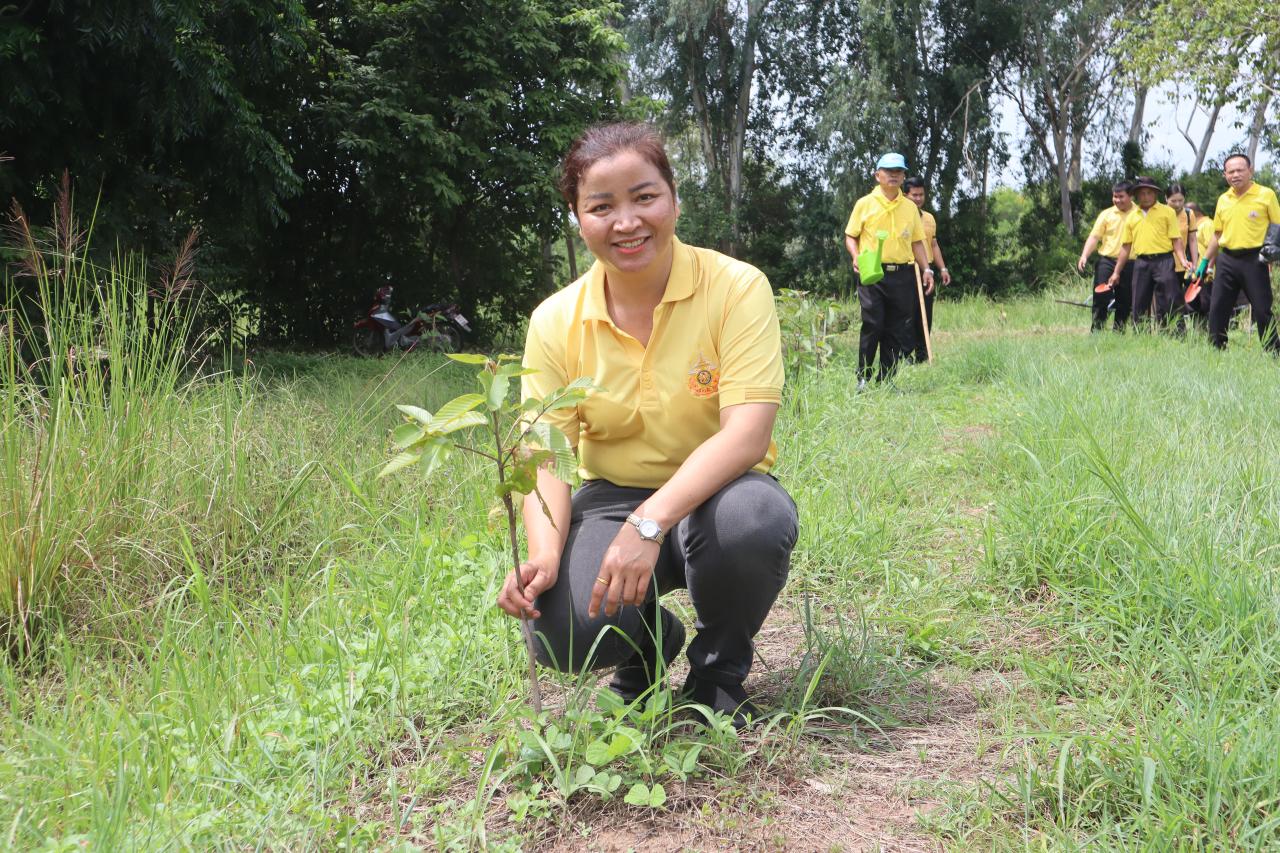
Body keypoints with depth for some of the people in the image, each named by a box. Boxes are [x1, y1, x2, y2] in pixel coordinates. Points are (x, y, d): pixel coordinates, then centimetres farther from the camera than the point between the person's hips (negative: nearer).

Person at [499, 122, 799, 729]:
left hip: (714, 494, -1)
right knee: (567, 634, -27)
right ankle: (649, 645, 14)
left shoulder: (736, 288, -14)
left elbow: (747, 433, -24)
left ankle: (719, 671, -4)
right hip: (612, 499, 2)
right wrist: (543, 554, -28)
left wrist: (650, 522, -37)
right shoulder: (556, 321, -5)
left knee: (755, 517, -38)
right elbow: (545, 458, -7)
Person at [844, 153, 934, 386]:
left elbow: (917, 242, 18)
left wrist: (926, 268, 7)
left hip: (902, 275, 4)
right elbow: (850, 236, 6)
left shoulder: (910, 207, 14)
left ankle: (886, 380, 12)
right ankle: (863, 377, 3)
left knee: (897, 330, 4)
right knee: (872, 325, -10)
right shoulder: (865, 204, 4)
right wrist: (856, 256, -13)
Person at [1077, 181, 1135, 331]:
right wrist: (1084, 256, -14)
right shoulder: (1106, 214, 4)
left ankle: (1118, 330, 18)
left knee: (1125, 301, 6)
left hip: (1129, 264, 0)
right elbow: (1094, 237, 0)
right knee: (1101, 296, -8)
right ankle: (1096, 329, -1)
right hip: (1107, 261, 0)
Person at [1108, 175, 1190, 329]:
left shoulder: (1167, 212, 5)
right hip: (1141, 263, 4)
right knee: (1140, 305, 5)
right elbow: (1126, 246, 16)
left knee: (1168, 303, -7)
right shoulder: (1131, 216, 15)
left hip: (1163, 261, -4)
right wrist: (1116, 272, 13)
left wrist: (1183, 260, -15)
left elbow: (1176, 239, 0)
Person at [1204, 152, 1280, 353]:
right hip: (1226, 260, 5)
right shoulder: (1223, 199, 10)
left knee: (1262, 310, -2)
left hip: (1255, 260, -4)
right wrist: (1206, 261, 15)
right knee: (1217, 308, 4)